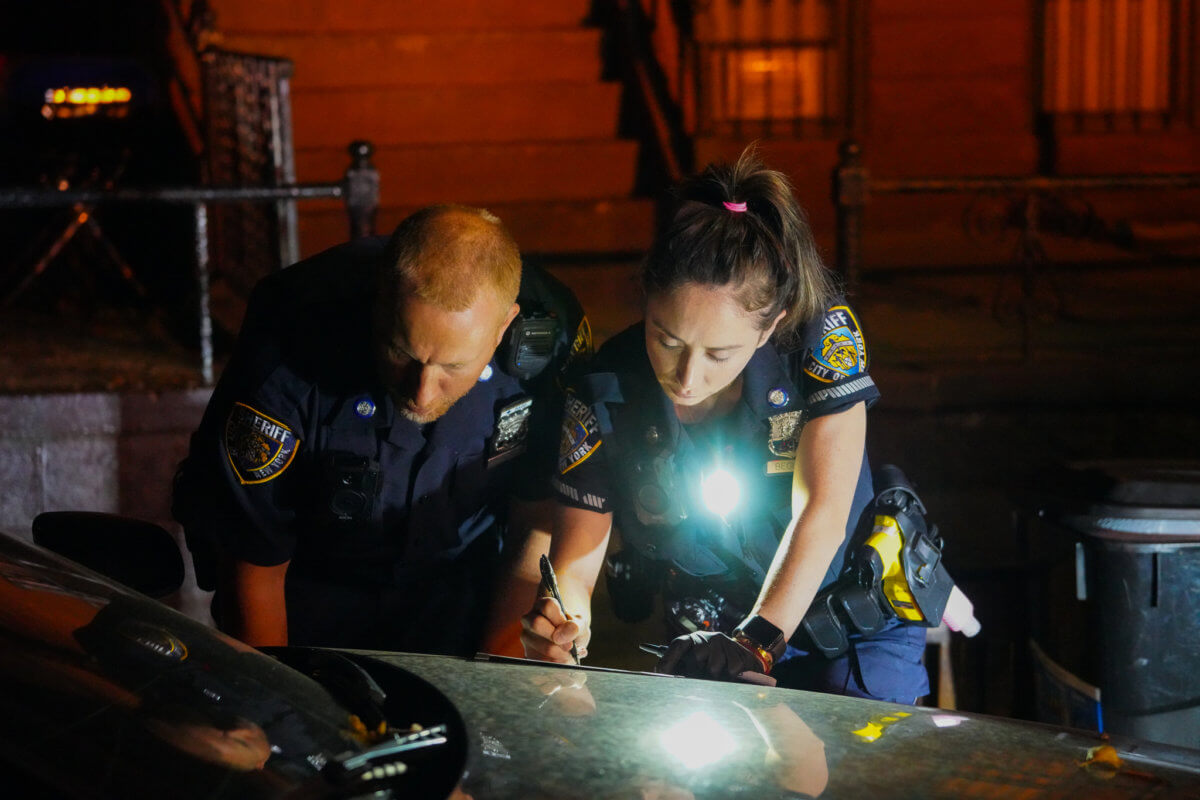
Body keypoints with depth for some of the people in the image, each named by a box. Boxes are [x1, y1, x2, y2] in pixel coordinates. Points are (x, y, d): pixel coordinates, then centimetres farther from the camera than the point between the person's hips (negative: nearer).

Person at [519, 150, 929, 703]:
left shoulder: (821, 333, -19)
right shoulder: (604, 397, -15)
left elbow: (822, 513, -26)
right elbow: (575, 558, -11)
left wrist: (758, 642, -40)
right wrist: (558, 623, -35)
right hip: (711, 639, 1)